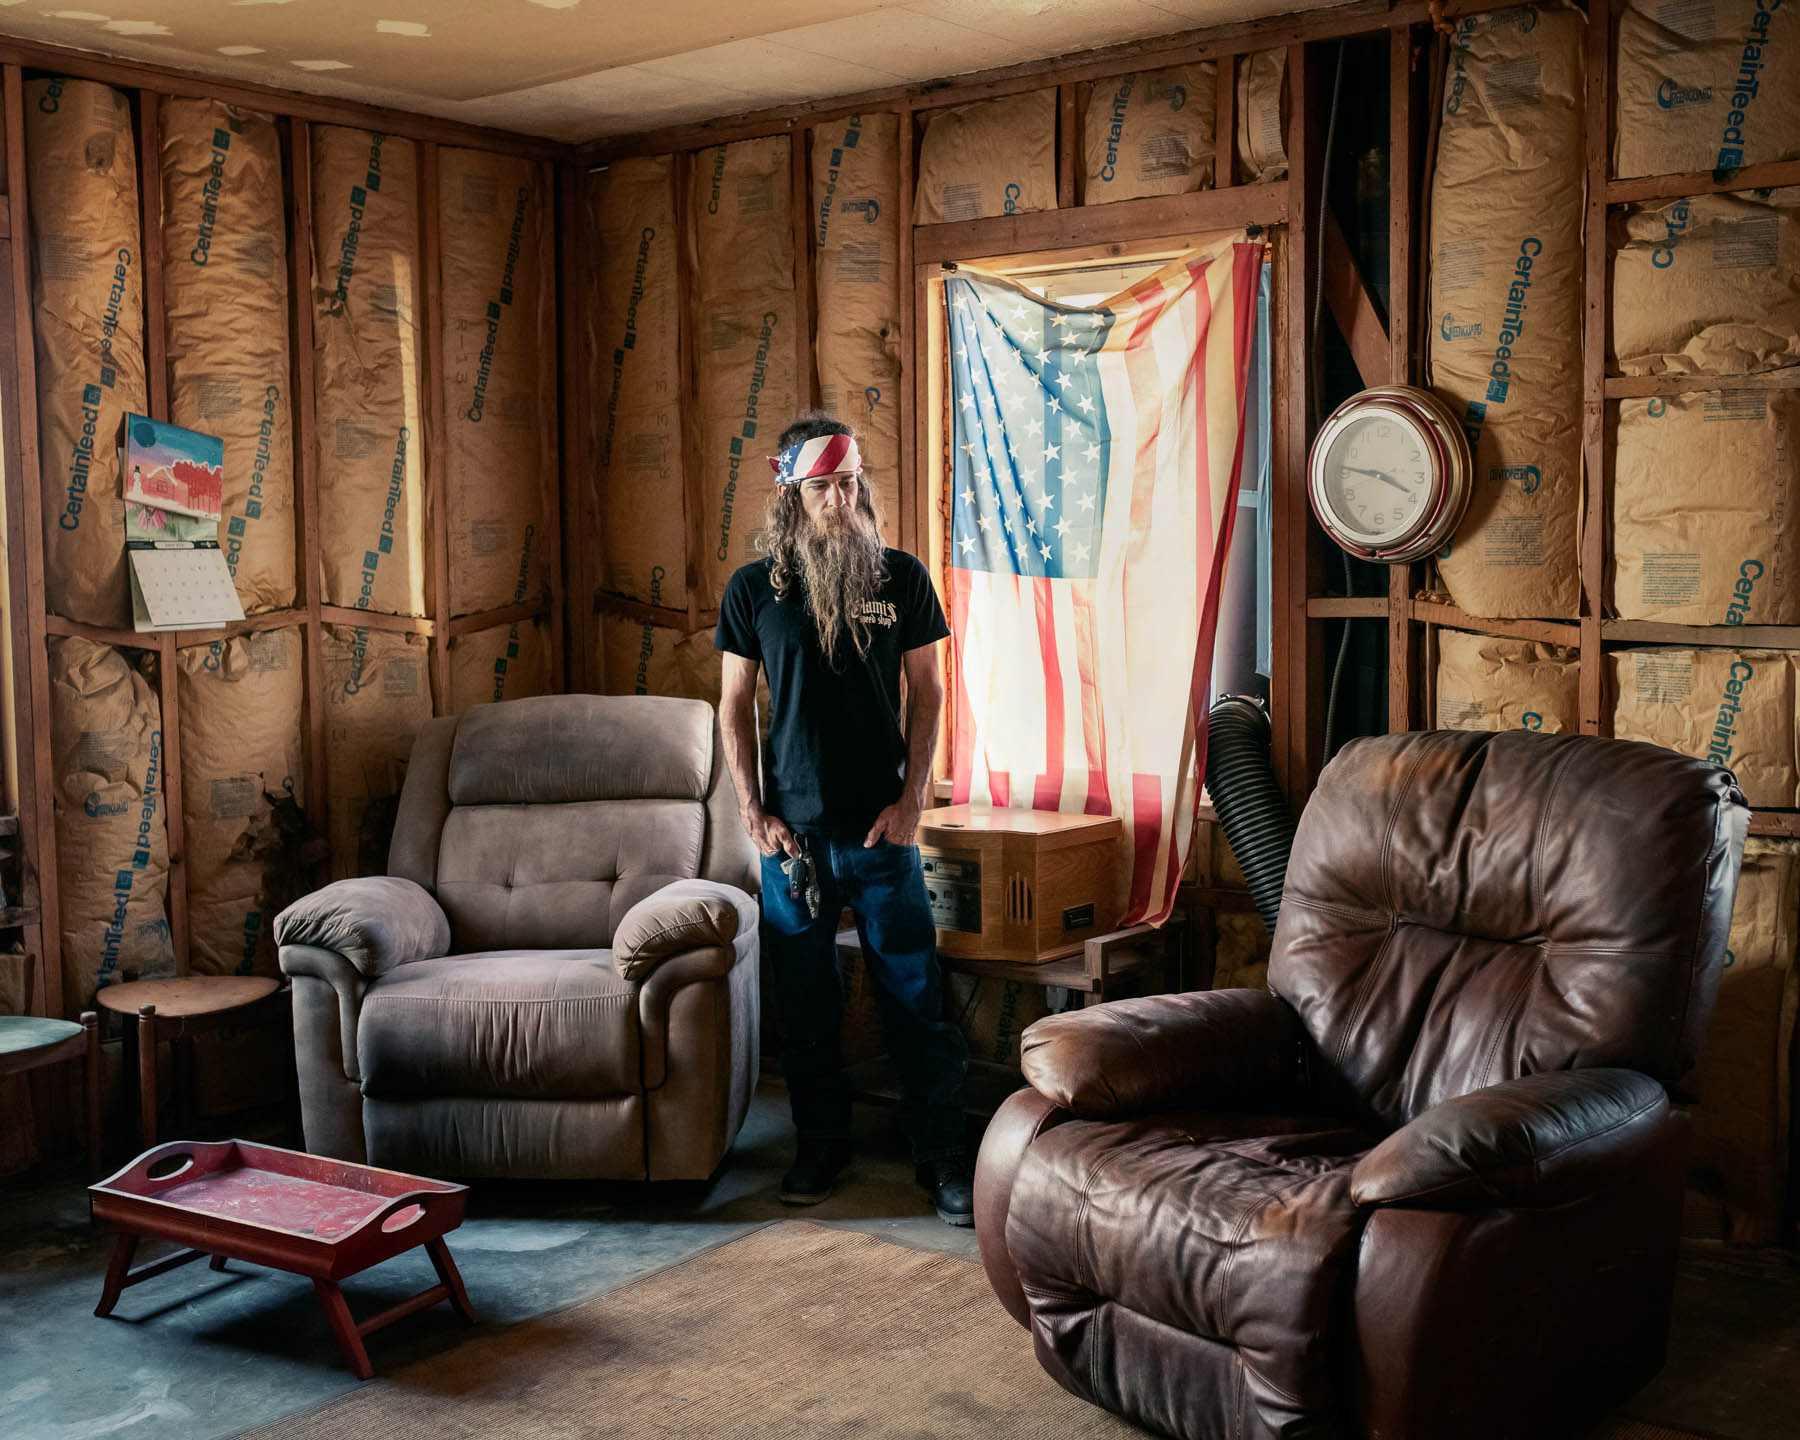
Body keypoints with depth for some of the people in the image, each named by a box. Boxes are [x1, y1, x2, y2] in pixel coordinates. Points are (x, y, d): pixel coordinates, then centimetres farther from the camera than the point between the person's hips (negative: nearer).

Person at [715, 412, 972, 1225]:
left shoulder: (901, 578, 0)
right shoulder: (755, 589, 1)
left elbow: (926, 691, 4)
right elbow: (735, 706, 6)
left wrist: (910, 799, -5)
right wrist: (753, 812, -1)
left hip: (881, 827, -1)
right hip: (793, 831, 1)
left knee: (915, 998, 1)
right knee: (803, 1003, 10)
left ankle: (943, 1155, 11)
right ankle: (822, 1144, 25)